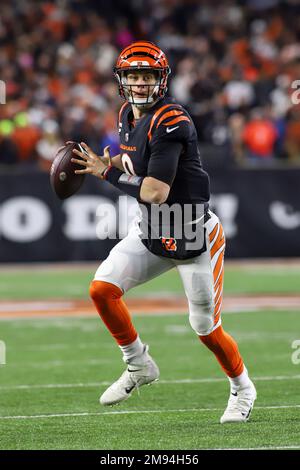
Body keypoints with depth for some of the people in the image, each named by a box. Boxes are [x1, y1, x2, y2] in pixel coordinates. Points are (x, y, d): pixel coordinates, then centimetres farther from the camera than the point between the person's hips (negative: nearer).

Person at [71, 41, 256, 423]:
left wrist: (108, 172, -18)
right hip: (150, 233, 7)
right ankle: (139, 366, 10)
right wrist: (106, 161, 4)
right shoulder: (128, 116, 3)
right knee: (102, 289, -10)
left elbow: (156, 193, -28)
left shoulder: (171, 123, -24)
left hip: (195, 236, -7)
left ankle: (242, 388, 30)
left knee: (206, 329, 2)